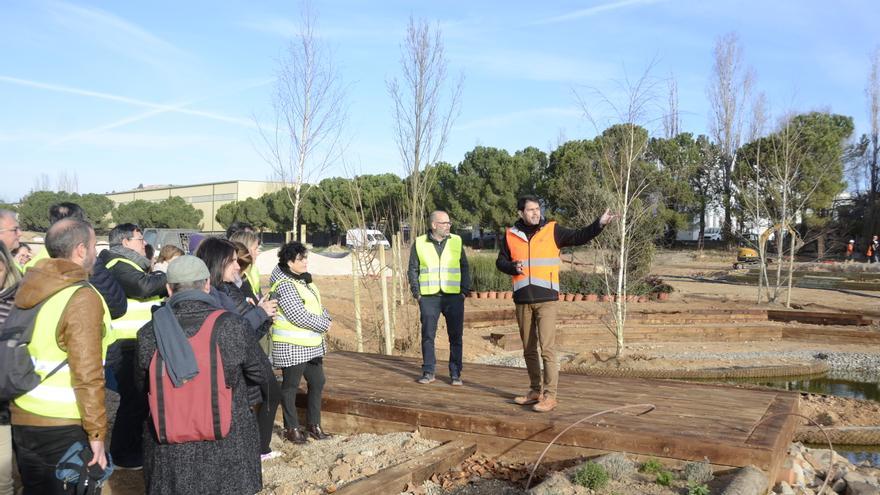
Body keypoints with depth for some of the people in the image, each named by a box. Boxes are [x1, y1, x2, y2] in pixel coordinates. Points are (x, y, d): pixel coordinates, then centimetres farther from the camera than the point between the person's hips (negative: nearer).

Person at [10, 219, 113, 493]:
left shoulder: (29, 288, 4)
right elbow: (87, 375, -22)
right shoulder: (82, 298, -18)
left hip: (22, 419, 7)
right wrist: (96, 431, -16)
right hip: (65, 427, -7)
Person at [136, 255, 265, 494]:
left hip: (171, 452, 2)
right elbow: (258, 372, -2)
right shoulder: (233, 326, -18)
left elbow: (143, 385, 2)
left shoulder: (149, 334, -14)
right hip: (228, 447, -1)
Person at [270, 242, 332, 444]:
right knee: (290, 386, 5)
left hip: (313, 344, 9)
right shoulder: (284, 285, -18)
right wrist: (324, 325, -13)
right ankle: (291, 428, 18)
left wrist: (325, 317, -4)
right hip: (292, 346, -9)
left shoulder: (305, 280, 10)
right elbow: (299, 316, -23)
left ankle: (313, 425, 27)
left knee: (317, 382, 13)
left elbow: (317, 306, 17)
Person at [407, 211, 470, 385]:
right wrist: (416, 292, -1)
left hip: (454, 296, 1)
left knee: (456, 336, 1)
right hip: (429, 298, 0)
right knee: (428, 335, 3)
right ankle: (428, 372, 14)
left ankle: (455, 374, 9)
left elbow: (464, 267, 10)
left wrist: (465, 290, 0)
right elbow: (413, 270, 8)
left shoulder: (456, 241, 7)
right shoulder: (419, 243, 5)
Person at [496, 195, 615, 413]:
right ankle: (535, 391, 25)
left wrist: (599, 224, -20)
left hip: (546, 299, -4)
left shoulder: (552, 231, 1)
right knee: (529, 349, 13)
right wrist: (513, 267, -8)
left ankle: (550, 395, -4)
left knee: (547, 348, -10)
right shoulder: (511, 235, 8)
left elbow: (579, 237, -6)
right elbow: (501, 261, 13)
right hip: (522, 301, 4)